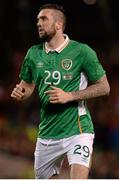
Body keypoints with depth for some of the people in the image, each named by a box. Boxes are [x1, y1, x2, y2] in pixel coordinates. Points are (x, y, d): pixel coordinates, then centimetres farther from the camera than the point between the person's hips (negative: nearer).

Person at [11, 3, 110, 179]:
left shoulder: (82, 51, -7)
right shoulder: (34, 53, 6)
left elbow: (104, 87, -3)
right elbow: (28, 85, 20)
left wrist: (69, 96, -15)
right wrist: (20, 92, -5)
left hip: (77, 130, -5)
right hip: (47, 134, 5)